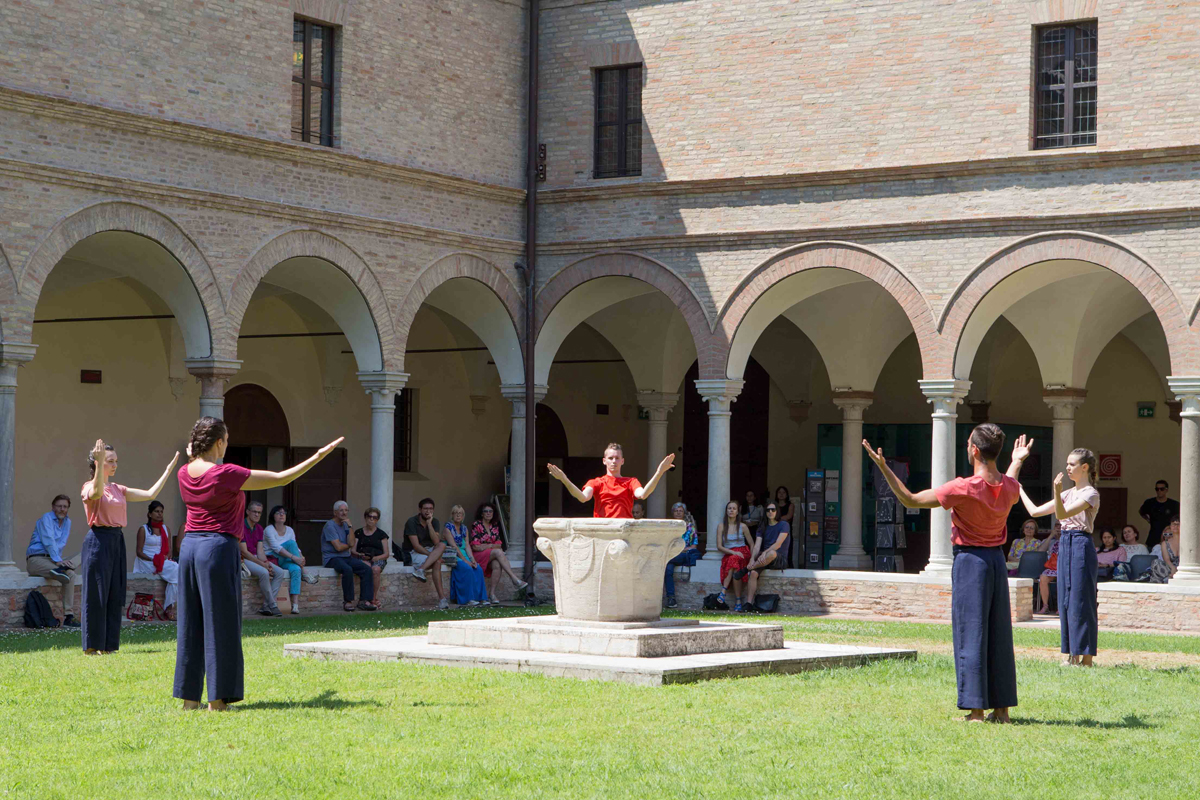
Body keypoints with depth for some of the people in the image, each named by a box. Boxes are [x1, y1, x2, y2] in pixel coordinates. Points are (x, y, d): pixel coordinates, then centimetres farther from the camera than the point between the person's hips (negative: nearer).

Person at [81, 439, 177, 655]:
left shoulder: (118, 490, 15)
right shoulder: (88, 487, -5)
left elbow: (150, 494, 14)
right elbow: (97, 493, -31)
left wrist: (169, 470, 11)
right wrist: (100, 463, -41)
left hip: (117, 540, 7)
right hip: (99, 540, -7)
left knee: (115, 595, 8)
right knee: (96, 594, -4)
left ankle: (109, 644, 14)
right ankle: (92, 645, 2)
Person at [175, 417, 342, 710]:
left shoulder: (184, 473, 4)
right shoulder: (225, 474, -15)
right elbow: (280, 478, -12)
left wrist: (191, 454, 42)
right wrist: (317, 457, -5)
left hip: (189, 546, 7)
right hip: (219, 547, -7)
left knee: (191, 622, 11)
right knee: (219, 624, -1)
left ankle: (189, 696, 14)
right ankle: (217, 699, 1)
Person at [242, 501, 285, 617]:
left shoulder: (259, 528, 11)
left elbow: (260, 550, 7)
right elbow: (244, 551, -17)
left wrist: (266, 563, -15)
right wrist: (262, 564, -19)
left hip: (256, 558, 8)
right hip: (243, 560, -8)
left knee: (280, 572, -11)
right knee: (264, 573, -33)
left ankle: (266, 606, -16)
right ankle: (273, 606, -21)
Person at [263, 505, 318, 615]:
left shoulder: (289, 530, 13)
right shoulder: (269, 530, -8)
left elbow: (296, 548, 8)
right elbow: (276, 548, -21)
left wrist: (301, 557, -17)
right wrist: (294, 557, -30)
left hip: (284, 561, 5)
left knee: (295, 569, -31)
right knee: (291, 543, -25)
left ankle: (295, 604, -40)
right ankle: (304, 572, -17)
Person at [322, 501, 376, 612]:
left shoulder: (345, 525, 15)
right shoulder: (330, 526, -8)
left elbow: (351, 543, -2)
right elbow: (338, 547, -16)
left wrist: (350, 527, -8)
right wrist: (348, 545, 4)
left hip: (346, 557, 8)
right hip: (332, 558, -8)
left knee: (367, 569, -14)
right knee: (347, 569, -36)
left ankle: (364, 600, -16)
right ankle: (348, 601, -27)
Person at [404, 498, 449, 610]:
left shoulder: (434, 522, 5)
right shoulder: (412, 522, -11)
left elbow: (436, 542, -12)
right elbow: (416, 546, -18)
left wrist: (429, 523, -16)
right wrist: (432, 555, -23)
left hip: (429, 551, 6)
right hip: (413, 553, -6)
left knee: (442, 545, -30)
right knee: (437, 562, -32)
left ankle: (421, 569, -42)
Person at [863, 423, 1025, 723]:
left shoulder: (964, 488, -19)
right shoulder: (1010, 486, -1)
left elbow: (910, 500, -14)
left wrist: (884, 468, -10)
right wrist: (1017, 462, 43)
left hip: (970, 560, -6)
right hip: (998, 560, 6)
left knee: (971, 634, -2)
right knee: (999, 634, 10)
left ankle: (976, 710, -3)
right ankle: (1002, 708, 14)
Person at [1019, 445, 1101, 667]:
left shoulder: (1090, 494, -8)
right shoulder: (1068, 493, 15)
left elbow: (1062, 514, -22)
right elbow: (1035, 511, 16)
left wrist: (1057, 491, -35)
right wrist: (1019, 489, 18)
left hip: (1081, 546, -8)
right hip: (1064, 545, 8)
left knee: (1081, 600, -7)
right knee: (1065, 600, 8)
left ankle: (1086, 657, -3)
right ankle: (1072, 655, 15)